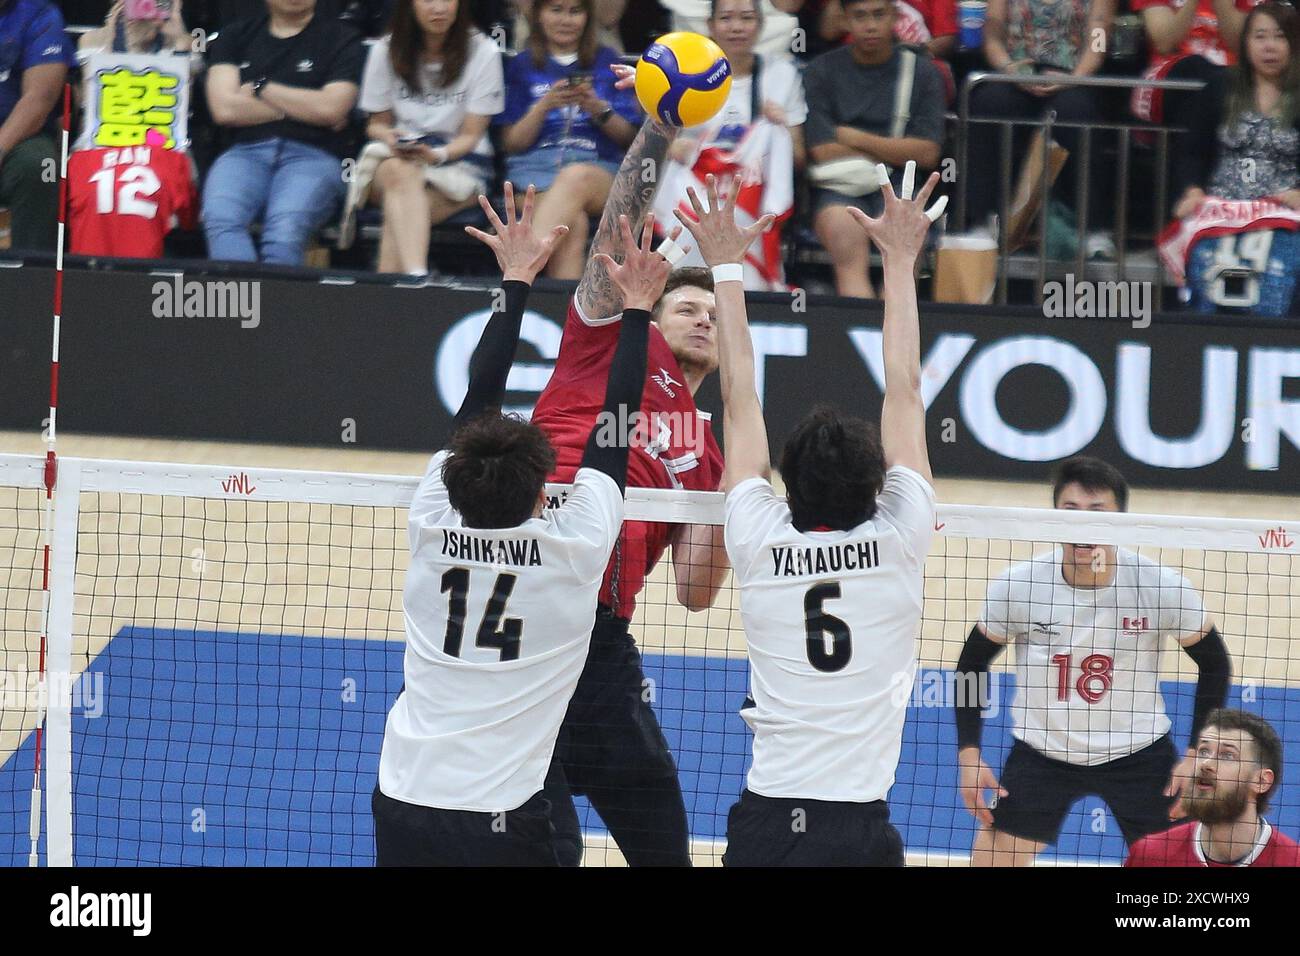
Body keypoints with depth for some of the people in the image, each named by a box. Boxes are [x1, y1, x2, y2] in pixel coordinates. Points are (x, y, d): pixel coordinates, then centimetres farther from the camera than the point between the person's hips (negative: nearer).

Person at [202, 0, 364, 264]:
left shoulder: (343, 39, 14)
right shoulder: (235, 35, 20)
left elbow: (331, 108, -2)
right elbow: (225, 109, 7)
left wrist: (260, 89, 5)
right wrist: (300, 109, 5)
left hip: (310, 156, -2)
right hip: (245, 152, 2)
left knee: (286, 226, -35)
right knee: (220, 218, -32)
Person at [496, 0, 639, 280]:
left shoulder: (606, 61, 19)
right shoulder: (523, 65, 18)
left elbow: (628, 136, 15)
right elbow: (512, 143, 12)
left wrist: (597, 108, -5)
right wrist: (545, 105, -5)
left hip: (598, 165, 0)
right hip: (536, 166, 0)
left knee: (576, 177, -41)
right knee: (572, 225, -36)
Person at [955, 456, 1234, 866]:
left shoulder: (1162, 586, -17)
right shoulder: (1017, 584, -15)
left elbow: (1214, 665, -2)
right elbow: (972, 663, 0)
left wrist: (1197, 754, -6)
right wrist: (969, 754, -4)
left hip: (1139, 753, 0)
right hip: (1040, 752, 0)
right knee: (990, 862, -6)